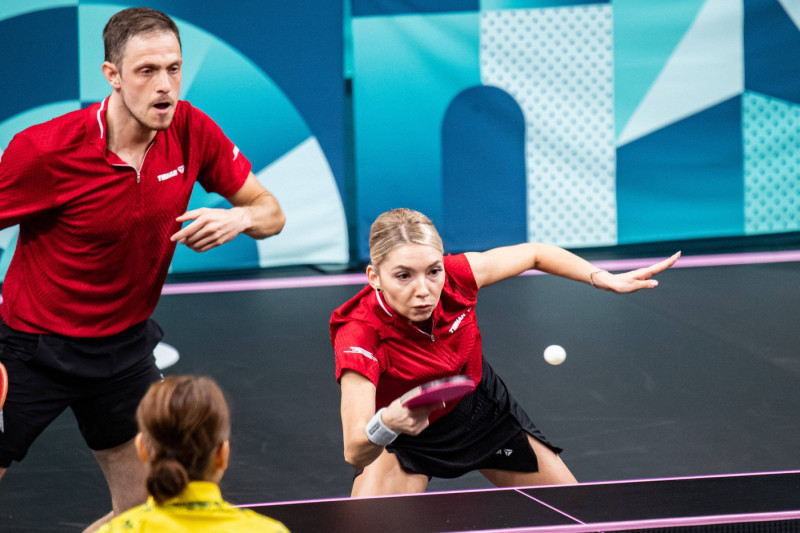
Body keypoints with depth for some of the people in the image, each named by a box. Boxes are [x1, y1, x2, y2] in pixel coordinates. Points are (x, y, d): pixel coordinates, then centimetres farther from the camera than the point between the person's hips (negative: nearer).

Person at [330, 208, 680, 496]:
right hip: (406, 432, -4)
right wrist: (386, 424, -64)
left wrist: (603, 278, -15)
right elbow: (355, 454, -44)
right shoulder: (360, 334, -38)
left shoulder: (454, 277, -28)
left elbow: (533, 254, -5)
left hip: (482, 410, 4)